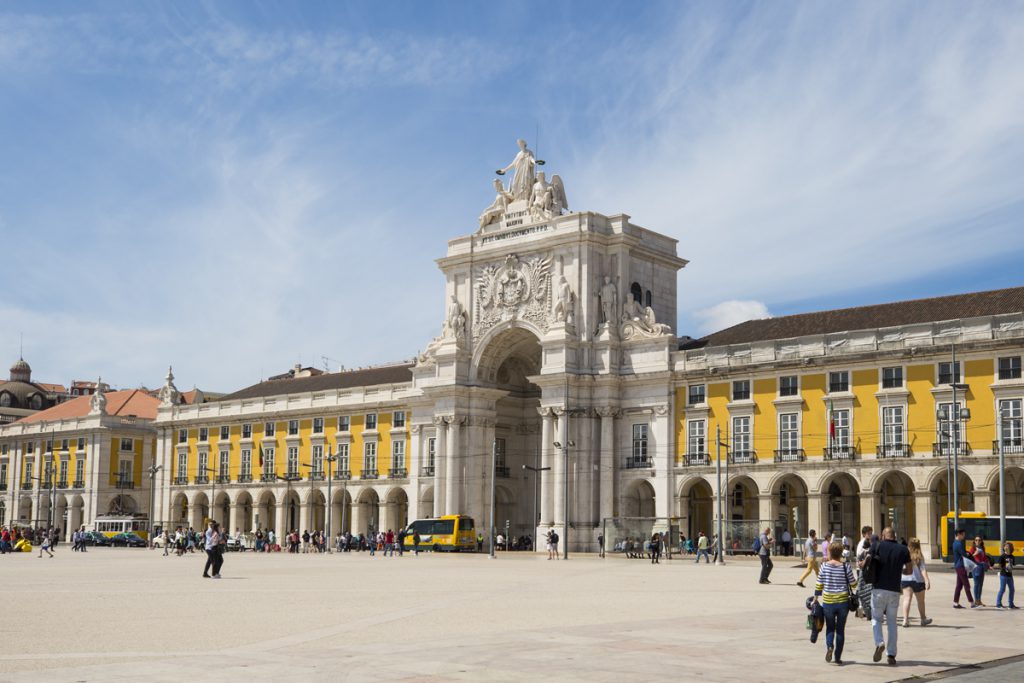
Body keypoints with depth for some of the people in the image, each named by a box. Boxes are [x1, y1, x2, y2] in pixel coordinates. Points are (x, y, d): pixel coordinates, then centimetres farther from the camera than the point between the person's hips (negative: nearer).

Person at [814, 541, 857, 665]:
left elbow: (819, 585, -2)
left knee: (830, 627, 15)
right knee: (840, 629, 10)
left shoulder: (825, 566, -5)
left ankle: (829, 646, -11)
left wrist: (815, 598, 9)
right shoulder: (845, 566, -6)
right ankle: (838, 657, 9)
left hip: (828, 602, 0)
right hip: (843, 601, 0)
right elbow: (853, 584, 0)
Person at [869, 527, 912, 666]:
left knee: (876, 618, 10)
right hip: (894, 590, 2)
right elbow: (909, 570, 8)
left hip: (878, 588, -2)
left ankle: (879, 643, -15)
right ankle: (891, 655, 9)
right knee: (892, 622, 11)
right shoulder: (903, 549, 3)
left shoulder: (877, 546, -3)